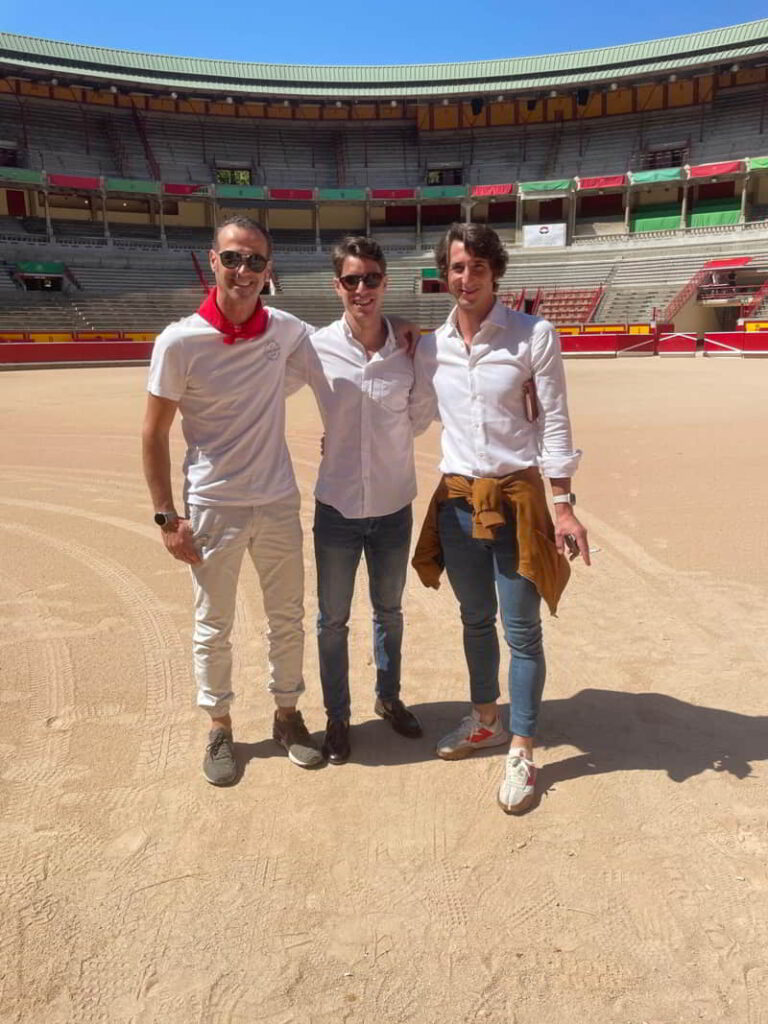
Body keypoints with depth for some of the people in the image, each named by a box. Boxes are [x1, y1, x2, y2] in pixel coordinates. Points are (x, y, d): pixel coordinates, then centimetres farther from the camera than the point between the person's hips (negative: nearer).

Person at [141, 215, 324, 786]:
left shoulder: (284, 330, -3)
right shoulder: (180, 342, -13)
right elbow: (154, 434, -7)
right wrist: (167, 517, -10)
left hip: (278, 502, 4)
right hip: (212, 508, -3)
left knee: (288, 616, 15)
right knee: (213, 626, 11)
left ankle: (287, 713, 35)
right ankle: (220, 727, 32)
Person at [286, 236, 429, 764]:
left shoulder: (412, 347, -5)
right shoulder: (316, 349, -9)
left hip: (395, 506, 2)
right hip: (337, 506, -1)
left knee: (389, 611, 20)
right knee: (333, 619, 11)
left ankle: (389, 697, 42)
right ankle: (337, 716, 31)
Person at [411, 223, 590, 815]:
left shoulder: (534, 335, -6)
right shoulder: (431, 346, 5)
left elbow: (554, 423, -6)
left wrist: (563, 505, -10)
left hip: (517, 495, -4)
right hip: (457, 499, 4)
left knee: (522, 629, 2)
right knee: (475, 621, 17)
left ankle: (521, 752, 19)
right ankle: (486, 721, 38)